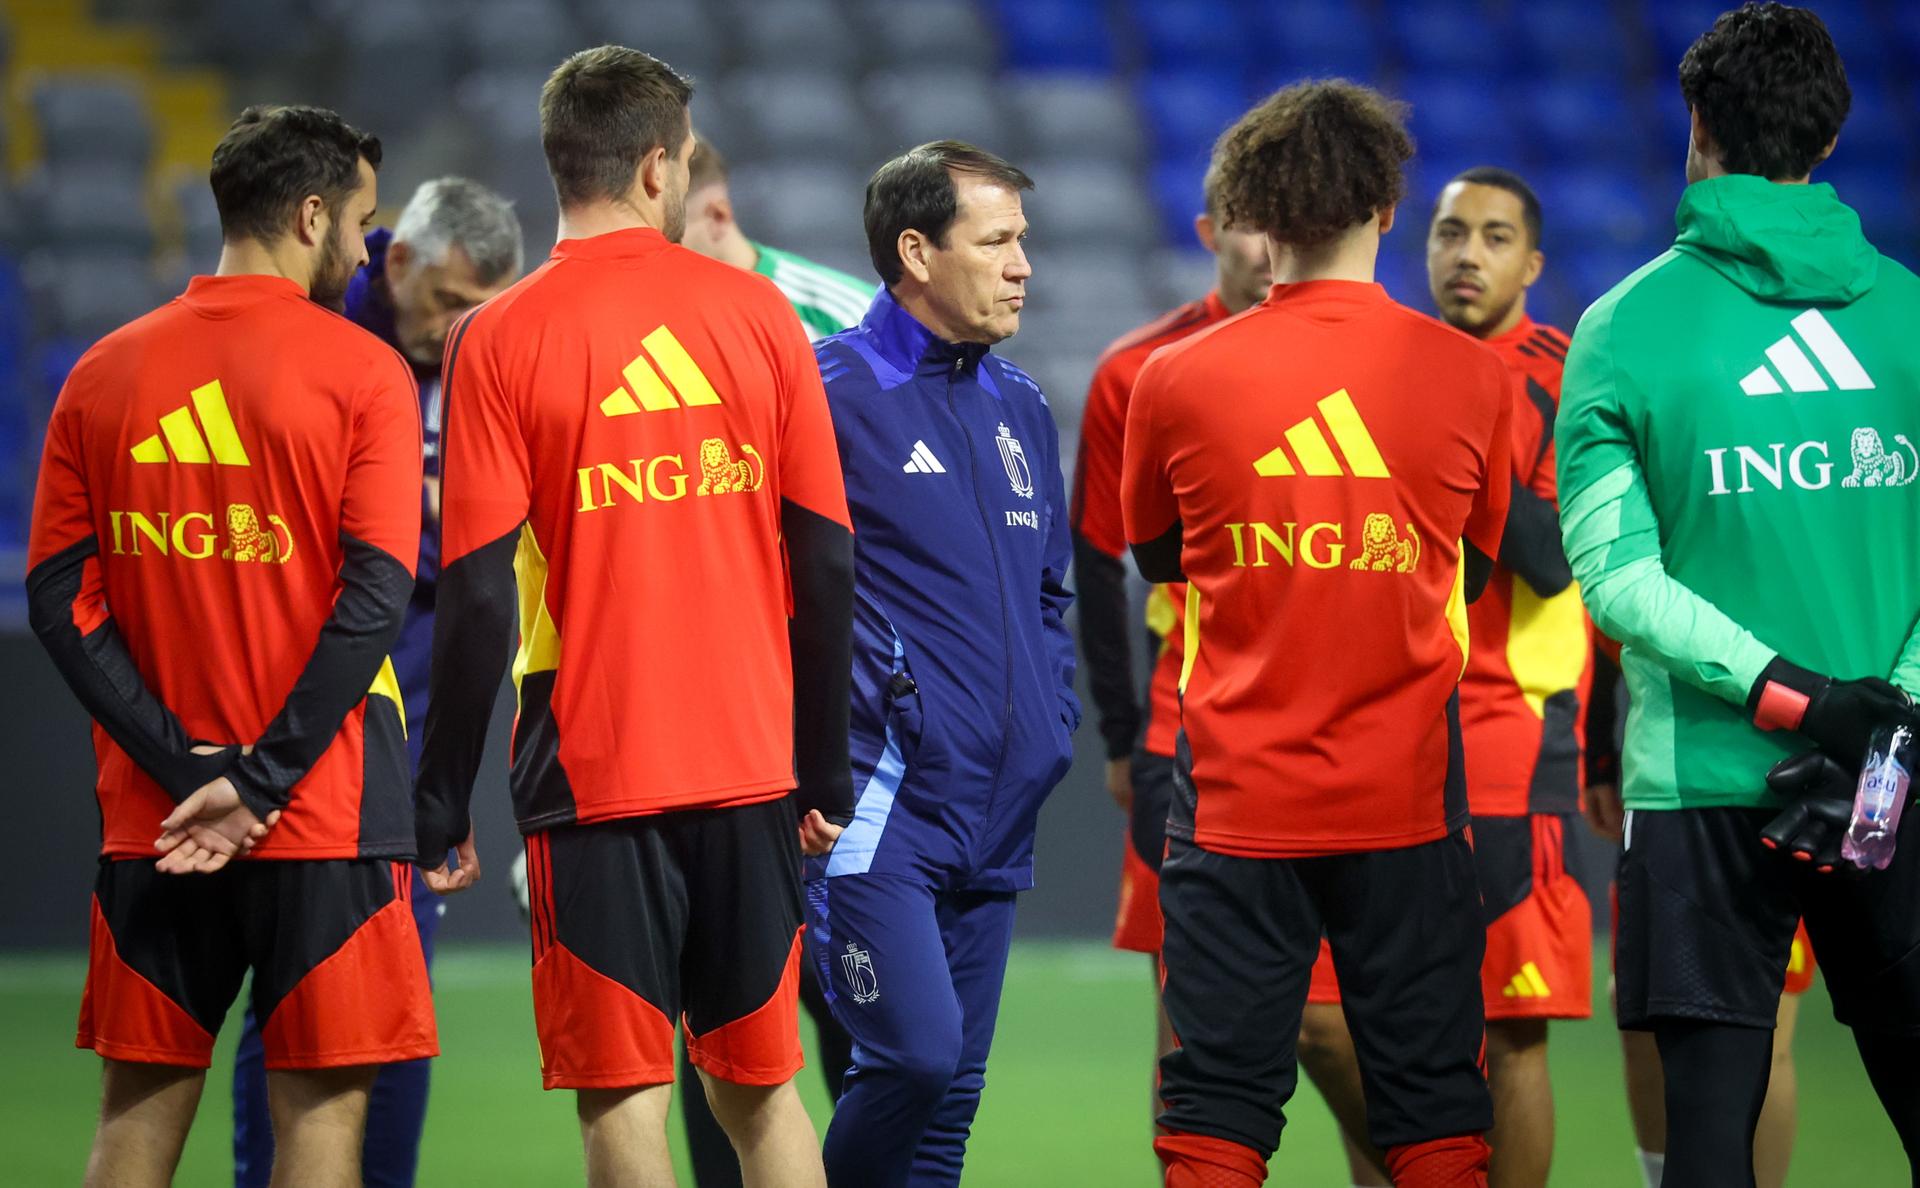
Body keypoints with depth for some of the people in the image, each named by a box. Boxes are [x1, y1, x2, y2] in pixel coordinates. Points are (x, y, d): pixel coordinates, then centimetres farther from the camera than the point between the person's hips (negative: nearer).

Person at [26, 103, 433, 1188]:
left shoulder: (104, 375, 6)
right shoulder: (363, 373, -5)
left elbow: (58, 599, 1)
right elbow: (373, 599, -14)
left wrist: (182, 762, -5)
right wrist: (258, 782, -13)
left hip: (152, 816, 4)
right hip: (326, 815, -4)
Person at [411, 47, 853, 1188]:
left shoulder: (499, 339, -5)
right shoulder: (757, 313, 3)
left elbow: (479, 599, -8)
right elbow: (828, 563, 5)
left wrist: (445, 802, 0)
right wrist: (826, 773, 13)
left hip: (593, 776, -3)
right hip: (751, 769, 3)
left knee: (625, 1095, 0)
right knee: (761, 1087, 13)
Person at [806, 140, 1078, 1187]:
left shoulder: (1019, 406, 17)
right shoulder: (830, 389, -8)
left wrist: (1049, 724, 13)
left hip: (997, 815, 7)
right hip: (877, 799, -7)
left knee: (952, 1091, 6)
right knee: (914, 1052, -19)